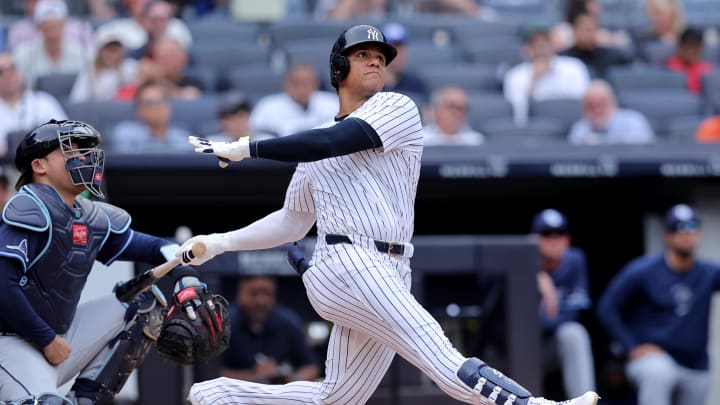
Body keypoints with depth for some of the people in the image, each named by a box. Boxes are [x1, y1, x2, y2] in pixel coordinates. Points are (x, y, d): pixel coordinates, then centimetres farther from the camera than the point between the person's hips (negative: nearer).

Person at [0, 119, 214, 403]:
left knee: (146, 302, 11)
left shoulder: (92, 219, 10)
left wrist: (186, 278, -5)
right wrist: (48, 341, -18)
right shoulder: (31, 209, -14)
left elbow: (161, 249, 17)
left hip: (58, 338, 9)